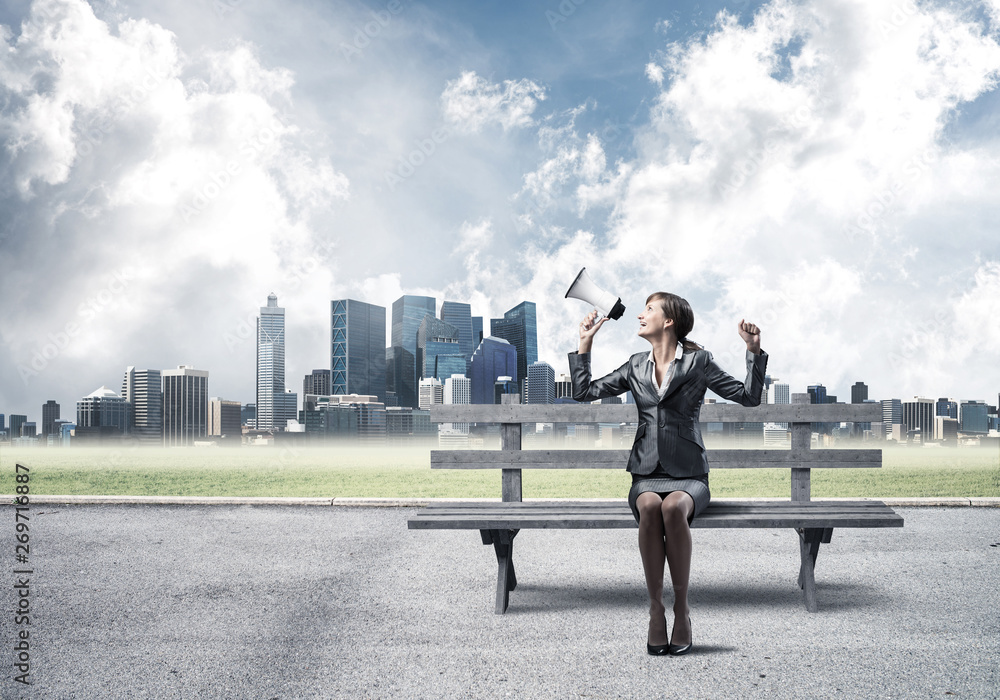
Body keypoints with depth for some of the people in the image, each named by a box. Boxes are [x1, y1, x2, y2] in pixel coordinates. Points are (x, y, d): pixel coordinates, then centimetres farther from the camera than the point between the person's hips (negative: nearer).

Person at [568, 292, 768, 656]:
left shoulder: (698, 361, 6)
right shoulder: (636, 366, 16)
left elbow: (749, 396, 4)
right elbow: (585, 392, 17)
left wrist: (754, 350, -6)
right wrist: (585, 344, 15)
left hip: (688, 475, -2)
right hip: (647, 474, 2)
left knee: (674, 507, -37)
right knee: (649, 506, -34)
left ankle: (682, 607, -24)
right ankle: (655, 607, -25)